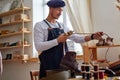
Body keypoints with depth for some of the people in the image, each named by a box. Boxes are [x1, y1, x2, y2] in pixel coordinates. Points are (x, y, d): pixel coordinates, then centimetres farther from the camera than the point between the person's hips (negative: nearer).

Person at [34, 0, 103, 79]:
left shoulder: (62, 26, 13)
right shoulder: (40, 25, -3)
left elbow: (76, 38, 7)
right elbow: (38, 47, -14)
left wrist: (92, 37, -8)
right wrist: (57, 40, -21)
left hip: (63, 65, 5)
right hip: (49, 66, -5)